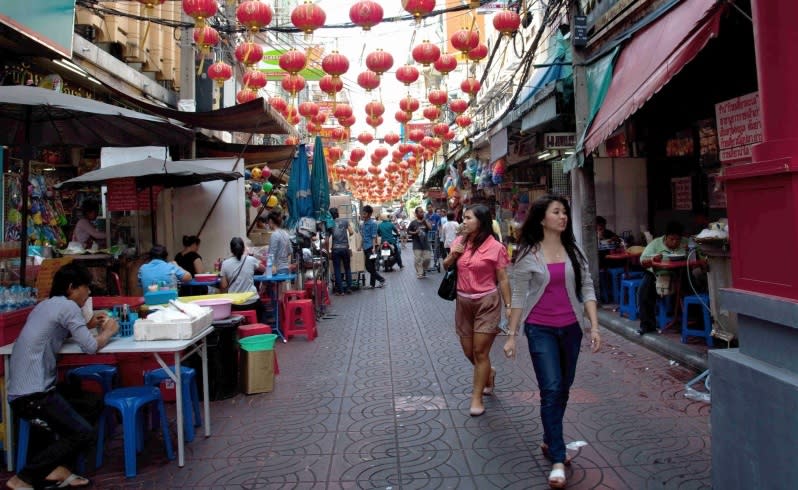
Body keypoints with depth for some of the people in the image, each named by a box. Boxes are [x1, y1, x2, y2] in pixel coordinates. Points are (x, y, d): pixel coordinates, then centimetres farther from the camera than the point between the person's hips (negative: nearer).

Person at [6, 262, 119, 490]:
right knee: (83, 434, -10)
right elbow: (91, 347, -13)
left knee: (90, 407, 19)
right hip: (33, 394, -10)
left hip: (21, 391, 10)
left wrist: (87, 325, 17)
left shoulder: (47, 305, 18)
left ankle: (56, 468, 12)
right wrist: (108, 332, 6)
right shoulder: (68, 306, -11)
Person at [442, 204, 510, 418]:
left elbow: (503, 280, -8)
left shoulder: (495, 247, -11)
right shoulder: (459, 241, 3)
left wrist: (509, 307, -10)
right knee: (468, 351, 14)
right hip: (463, 302, 5)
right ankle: (488, 373, 44)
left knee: (480, 352, -1)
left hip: (487, 302, -5)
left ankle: (477, 398, 13)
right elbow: (446, 266, 16)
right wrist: (452, 255, -6)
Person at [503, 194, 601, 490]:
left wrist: (594, 326, -4)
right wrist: (511, 335, -5)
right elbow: (518, 297, -5)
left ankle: (549, 441, 33)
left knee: (562, 390, 13)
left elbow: (587, 289, 5)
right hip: (540, 330, -4)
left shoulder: (574, 251, 4)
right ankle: (557, 461, -2)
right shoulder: (527, 254, -7)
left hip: (570, 329, 4)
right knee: (551, 390, -9)